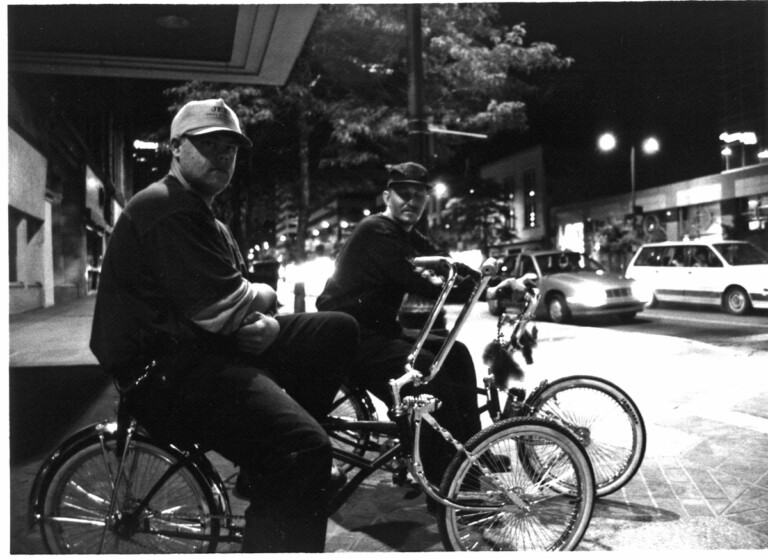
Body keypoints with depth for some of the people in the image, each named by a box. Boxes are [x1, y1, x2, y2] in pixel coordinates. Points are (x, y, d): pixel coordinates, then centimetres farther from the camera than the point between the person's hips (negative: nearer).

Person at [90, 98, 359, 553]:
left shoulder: (203, 217, 21)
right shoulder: (167, 209, -13)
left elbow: (234, 308, 16)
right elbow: (220, 311, -22)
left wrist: (266, 327, -7)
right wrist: (264, 297, 0)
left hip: (206, 346, 10)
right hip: (166, 371, -10)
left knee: (338, 330, 5)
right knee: (306, 448, -28)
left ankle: (273, 455, 11)